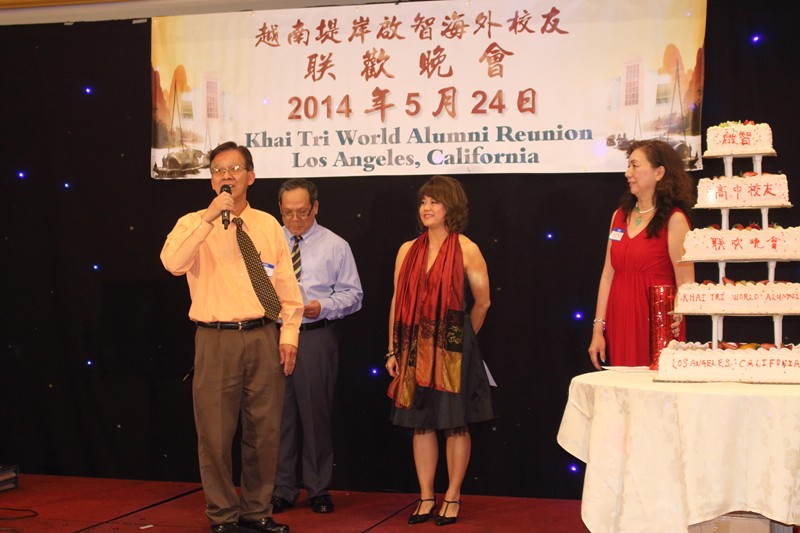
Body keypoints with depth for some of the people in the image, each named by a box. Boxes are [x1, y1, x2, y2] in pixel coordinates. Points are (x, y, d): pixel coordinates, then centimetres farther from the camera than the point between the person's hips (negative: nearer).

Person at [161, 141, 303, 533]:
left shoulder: (267, 225, 11)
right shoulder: (194, 224, 1)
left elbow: (287, 285, 11)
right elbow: (173, 263, -20)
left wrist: (289, 334, 2)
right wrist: (210, 217, -22)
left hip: (263, 337, 3)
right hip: (216, 339, -2)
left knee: (264, 429, 9)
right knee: (216, 431, 2)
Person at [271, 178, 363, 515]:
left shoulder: (335, 246, 4)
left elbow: (353, 295, 3)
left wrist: (324, 307, -14)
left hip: (316, 335, -2)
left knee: (316, 412, 2)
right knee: (278, 412, 4)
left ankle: (319, 490, 13)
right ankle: (282, 490, 14)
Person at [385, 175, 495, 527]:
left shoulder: (466, 250, -5)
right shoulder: (408, 251, 8)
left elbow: (482, 303, 0)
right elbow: (397, 303, 7)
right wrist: (393, 350, 4)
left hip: (453, 350, -4)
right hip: (415, 348, 4)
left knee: (455, 424, 3)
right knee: (421, 424, 7)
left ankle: (452, 497, 15)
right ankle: (426, 498, 17)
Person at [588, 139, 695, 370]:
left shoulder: (674, 220, -5)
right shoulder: (620, 216, 11)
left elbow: (686, 282, -11)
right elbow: (608, 274, 10)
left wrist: (676, 316, -26)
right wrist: (598, 328, 6)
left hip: (657, 325, -5)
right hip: (619, 323, 5)